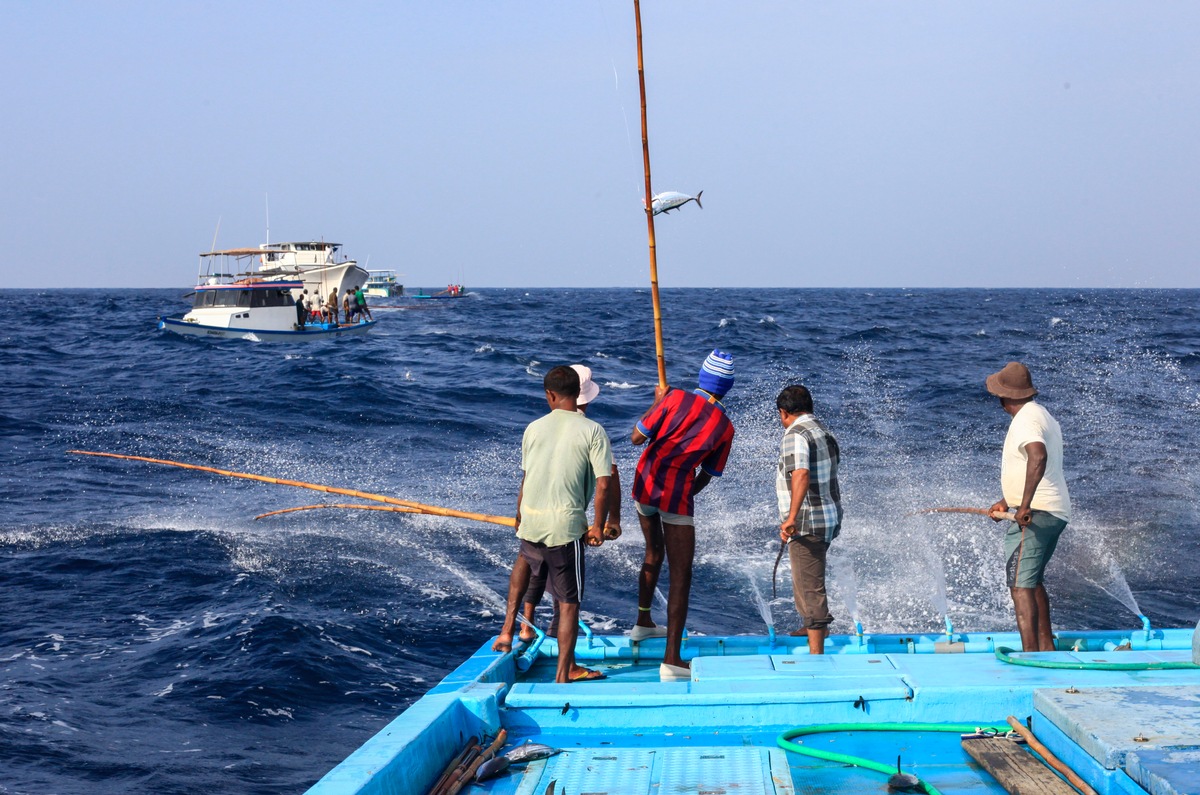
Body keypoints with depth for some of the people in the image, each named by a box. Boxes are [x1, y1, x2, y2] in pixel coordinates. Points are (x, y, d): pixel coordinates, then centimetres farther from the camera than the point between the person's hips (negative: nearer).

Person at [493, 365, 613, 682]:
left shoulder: (534, 428, 5)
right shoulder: (592, 430, -6)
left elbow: (525, 478, 13)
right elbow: (603, 483, -10)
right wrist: (598, 526, 1)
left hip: (530, 522, 4)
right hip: (565, 525, -4)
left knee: (524, 562, 36)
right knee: (568, 601, 6)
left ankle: (507, 629, 31)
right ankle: (564, 672, 10)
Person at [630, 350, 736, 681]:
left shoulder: (676, 398, -3)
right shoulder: (725, 427, -1)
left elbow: (637, 437, 1)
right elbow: (706, 477, 6)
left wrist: (657, 403, 13)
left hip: (644, 485, 4)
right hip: (678, 495, -4)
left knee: (654, 554, 28)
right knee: (681, 576, -3)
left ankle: (643, 623, 44)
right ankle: (671, 660, -10)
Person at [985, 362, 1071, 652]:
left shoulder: (1025, 420, -14)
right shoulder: (1043, 415, 19)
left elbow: (1038, 456, -34)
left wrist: (1025, 505, -35)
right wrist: (1008, 501, 30)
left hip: (1035, 514, -11)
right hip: (1056, 512, 11)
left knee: (1020, 585, -16)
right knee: (1033, 581, 25)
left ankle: (1030, 653, -24)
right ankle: (1047, 646, 34)